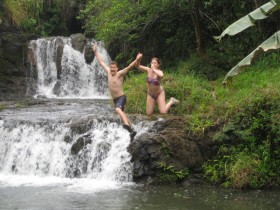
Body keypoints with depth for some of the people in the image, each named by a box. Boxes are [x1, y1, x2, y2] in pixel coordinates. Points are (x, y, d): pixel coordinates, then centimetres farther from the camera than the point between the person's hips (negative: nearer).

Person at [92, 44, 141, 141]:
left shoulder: (120, 74, -12)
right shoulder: (108, 72, 5)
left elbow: (129, 67, -26)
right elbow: (101, 62, 13)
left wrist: (136, 60, -40)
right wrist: (95, 52, 17)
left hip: (121, 97, -8)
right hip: (115, 99, 8)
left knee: (118, 109, -35)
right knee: (121, 114, 18)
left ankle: (127, 125, -54)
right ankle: (131, 130, 31)